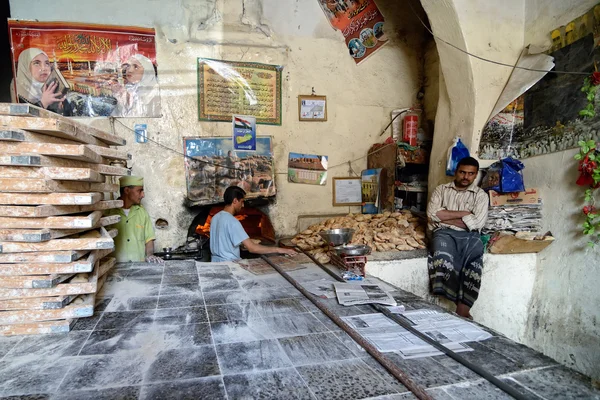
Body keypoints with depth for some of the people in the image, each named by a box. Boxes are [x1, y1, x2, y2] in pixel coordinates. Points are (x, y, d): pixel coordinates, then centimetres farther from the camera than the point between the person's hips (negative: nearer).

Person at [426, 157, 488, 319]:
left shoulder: (481, 195, 15)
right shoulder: (441, 190, 16)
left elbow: (477, 223, -3)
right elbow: (432, 214, -2)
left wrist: (445, 217, -2)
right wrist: (463, 214, -3)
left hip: (469, 235, 1)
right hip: (444, 233, 0)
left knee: (473, 262, -34)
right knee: (443, 257, -36)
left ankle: (462, 308, -30)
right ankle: (463, 307, -33)